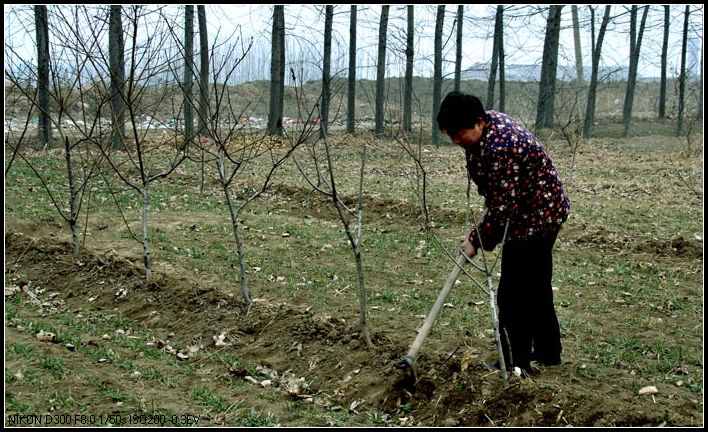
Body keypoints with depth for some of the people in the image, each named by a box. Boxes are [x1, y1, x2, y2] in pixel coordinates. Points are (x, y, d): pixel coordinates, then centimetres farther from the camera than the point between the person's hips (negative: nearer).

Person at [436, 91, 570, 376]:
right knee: (536, 286, 19)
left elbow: (502, 206, -27)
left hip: (536, 217, -10)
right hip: (543, 213, 10)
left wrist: (477, 240, -16)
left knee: (514, 294, -3)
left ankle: (516, 364, 7)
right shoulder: (489, 122, 0)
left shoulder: (500, 148, -31)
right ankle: (548, 352, 32)